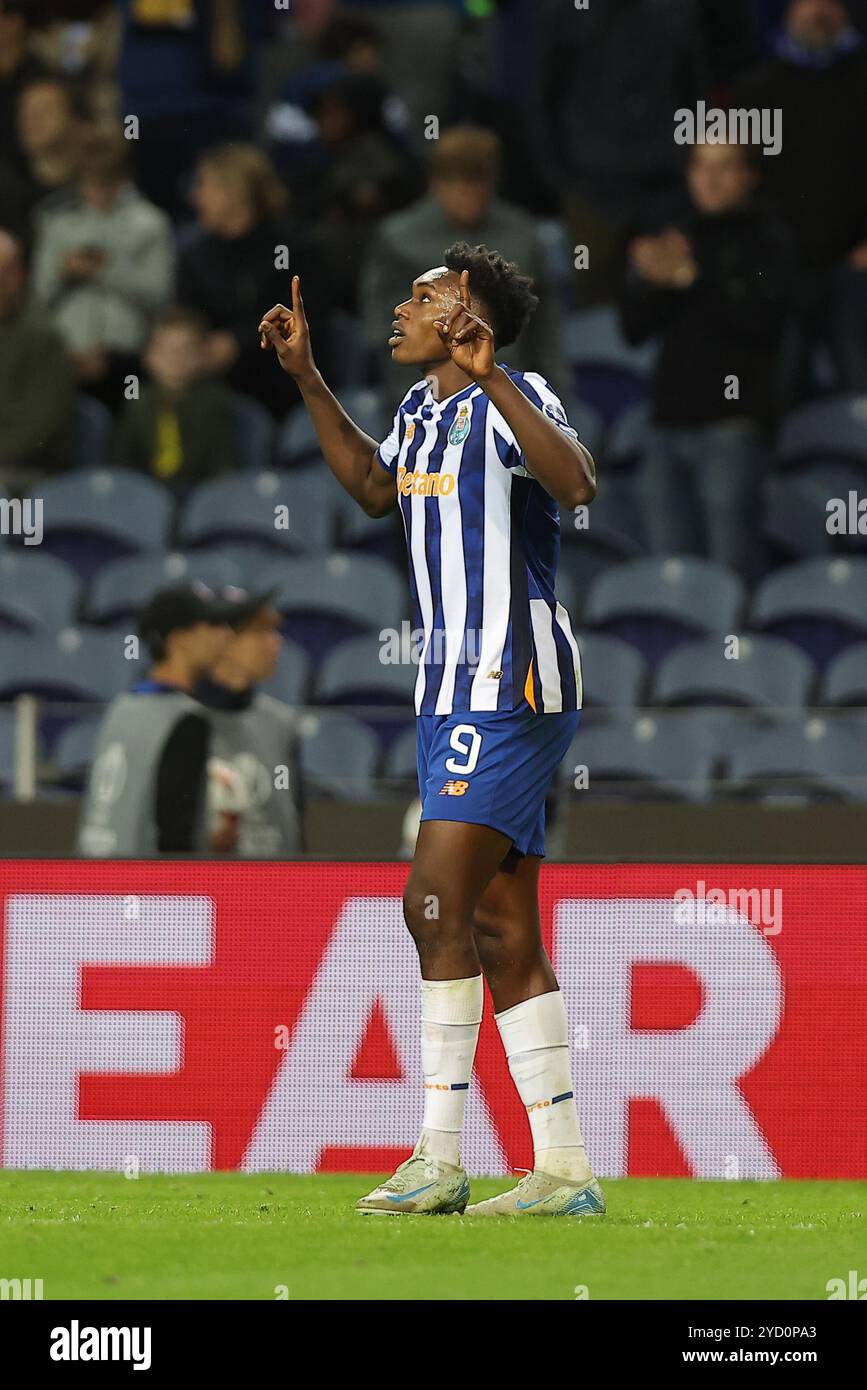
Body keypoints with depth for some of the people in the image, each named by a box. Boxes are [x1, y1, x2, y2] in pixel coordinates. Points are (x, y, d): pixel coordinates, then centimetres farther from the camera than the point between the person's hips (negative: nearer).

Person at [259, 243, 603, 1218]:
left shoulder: (513, 400, -13)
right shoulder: (425, 405, 15)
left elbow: (575, 483, -33)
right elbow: (376, 488, 34)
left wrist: (490, 377, -39)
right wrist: (306, 379, 30)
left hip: (510, 689, -10)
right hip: (455, 693, 10)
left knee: (436, 902, -13)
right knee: (503, 937, 6)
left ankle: (438, 1161, -11)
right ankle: (564, 1171, 5)